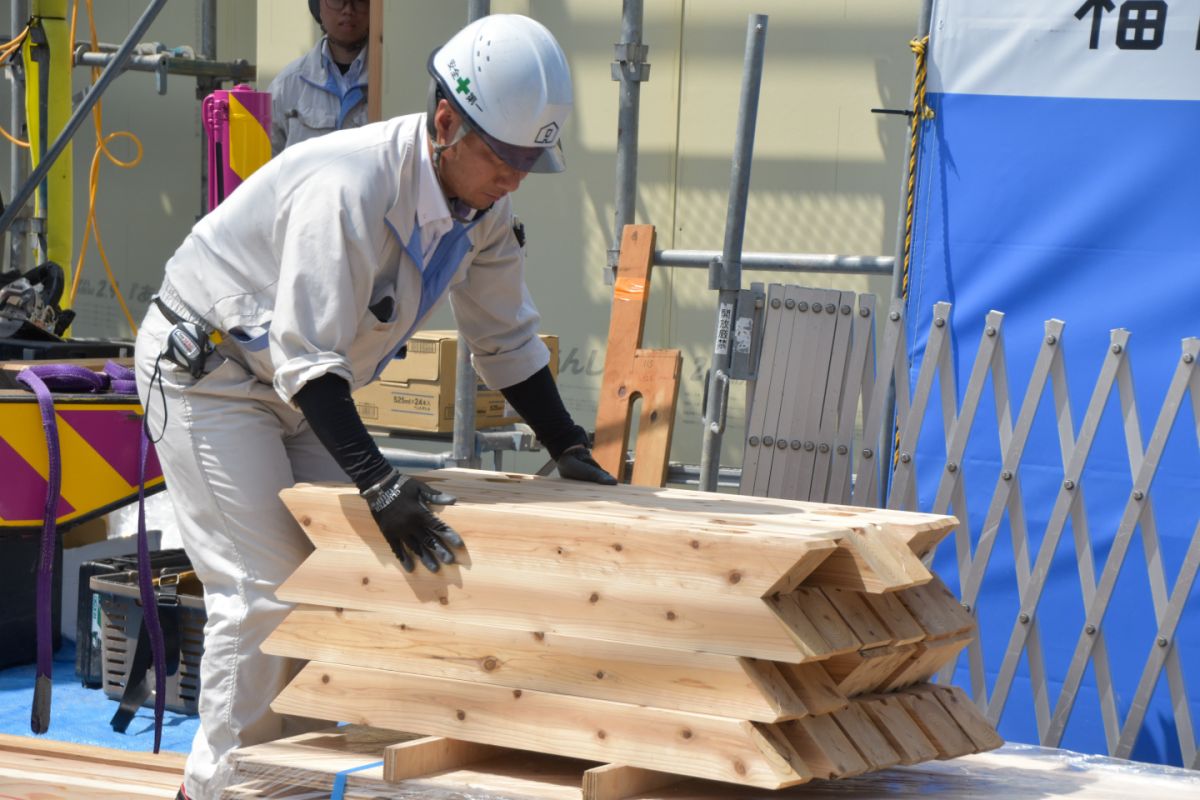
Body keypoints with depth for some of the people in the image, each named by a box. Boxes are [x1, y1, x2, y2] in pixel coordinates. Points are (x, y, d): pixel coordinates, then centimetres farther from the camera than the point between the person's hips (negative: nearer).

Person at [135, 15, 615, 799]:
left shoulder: (485, 205, -7)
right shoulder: (347, 188, -34)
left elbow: (507, 338, 6)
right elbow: (306, 357, -35)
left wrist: (569, 448, 1)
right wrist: (379, 484, -40)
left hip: (301, 381, 8)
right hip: (206, 368, -8)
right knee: (264, 590, -13)